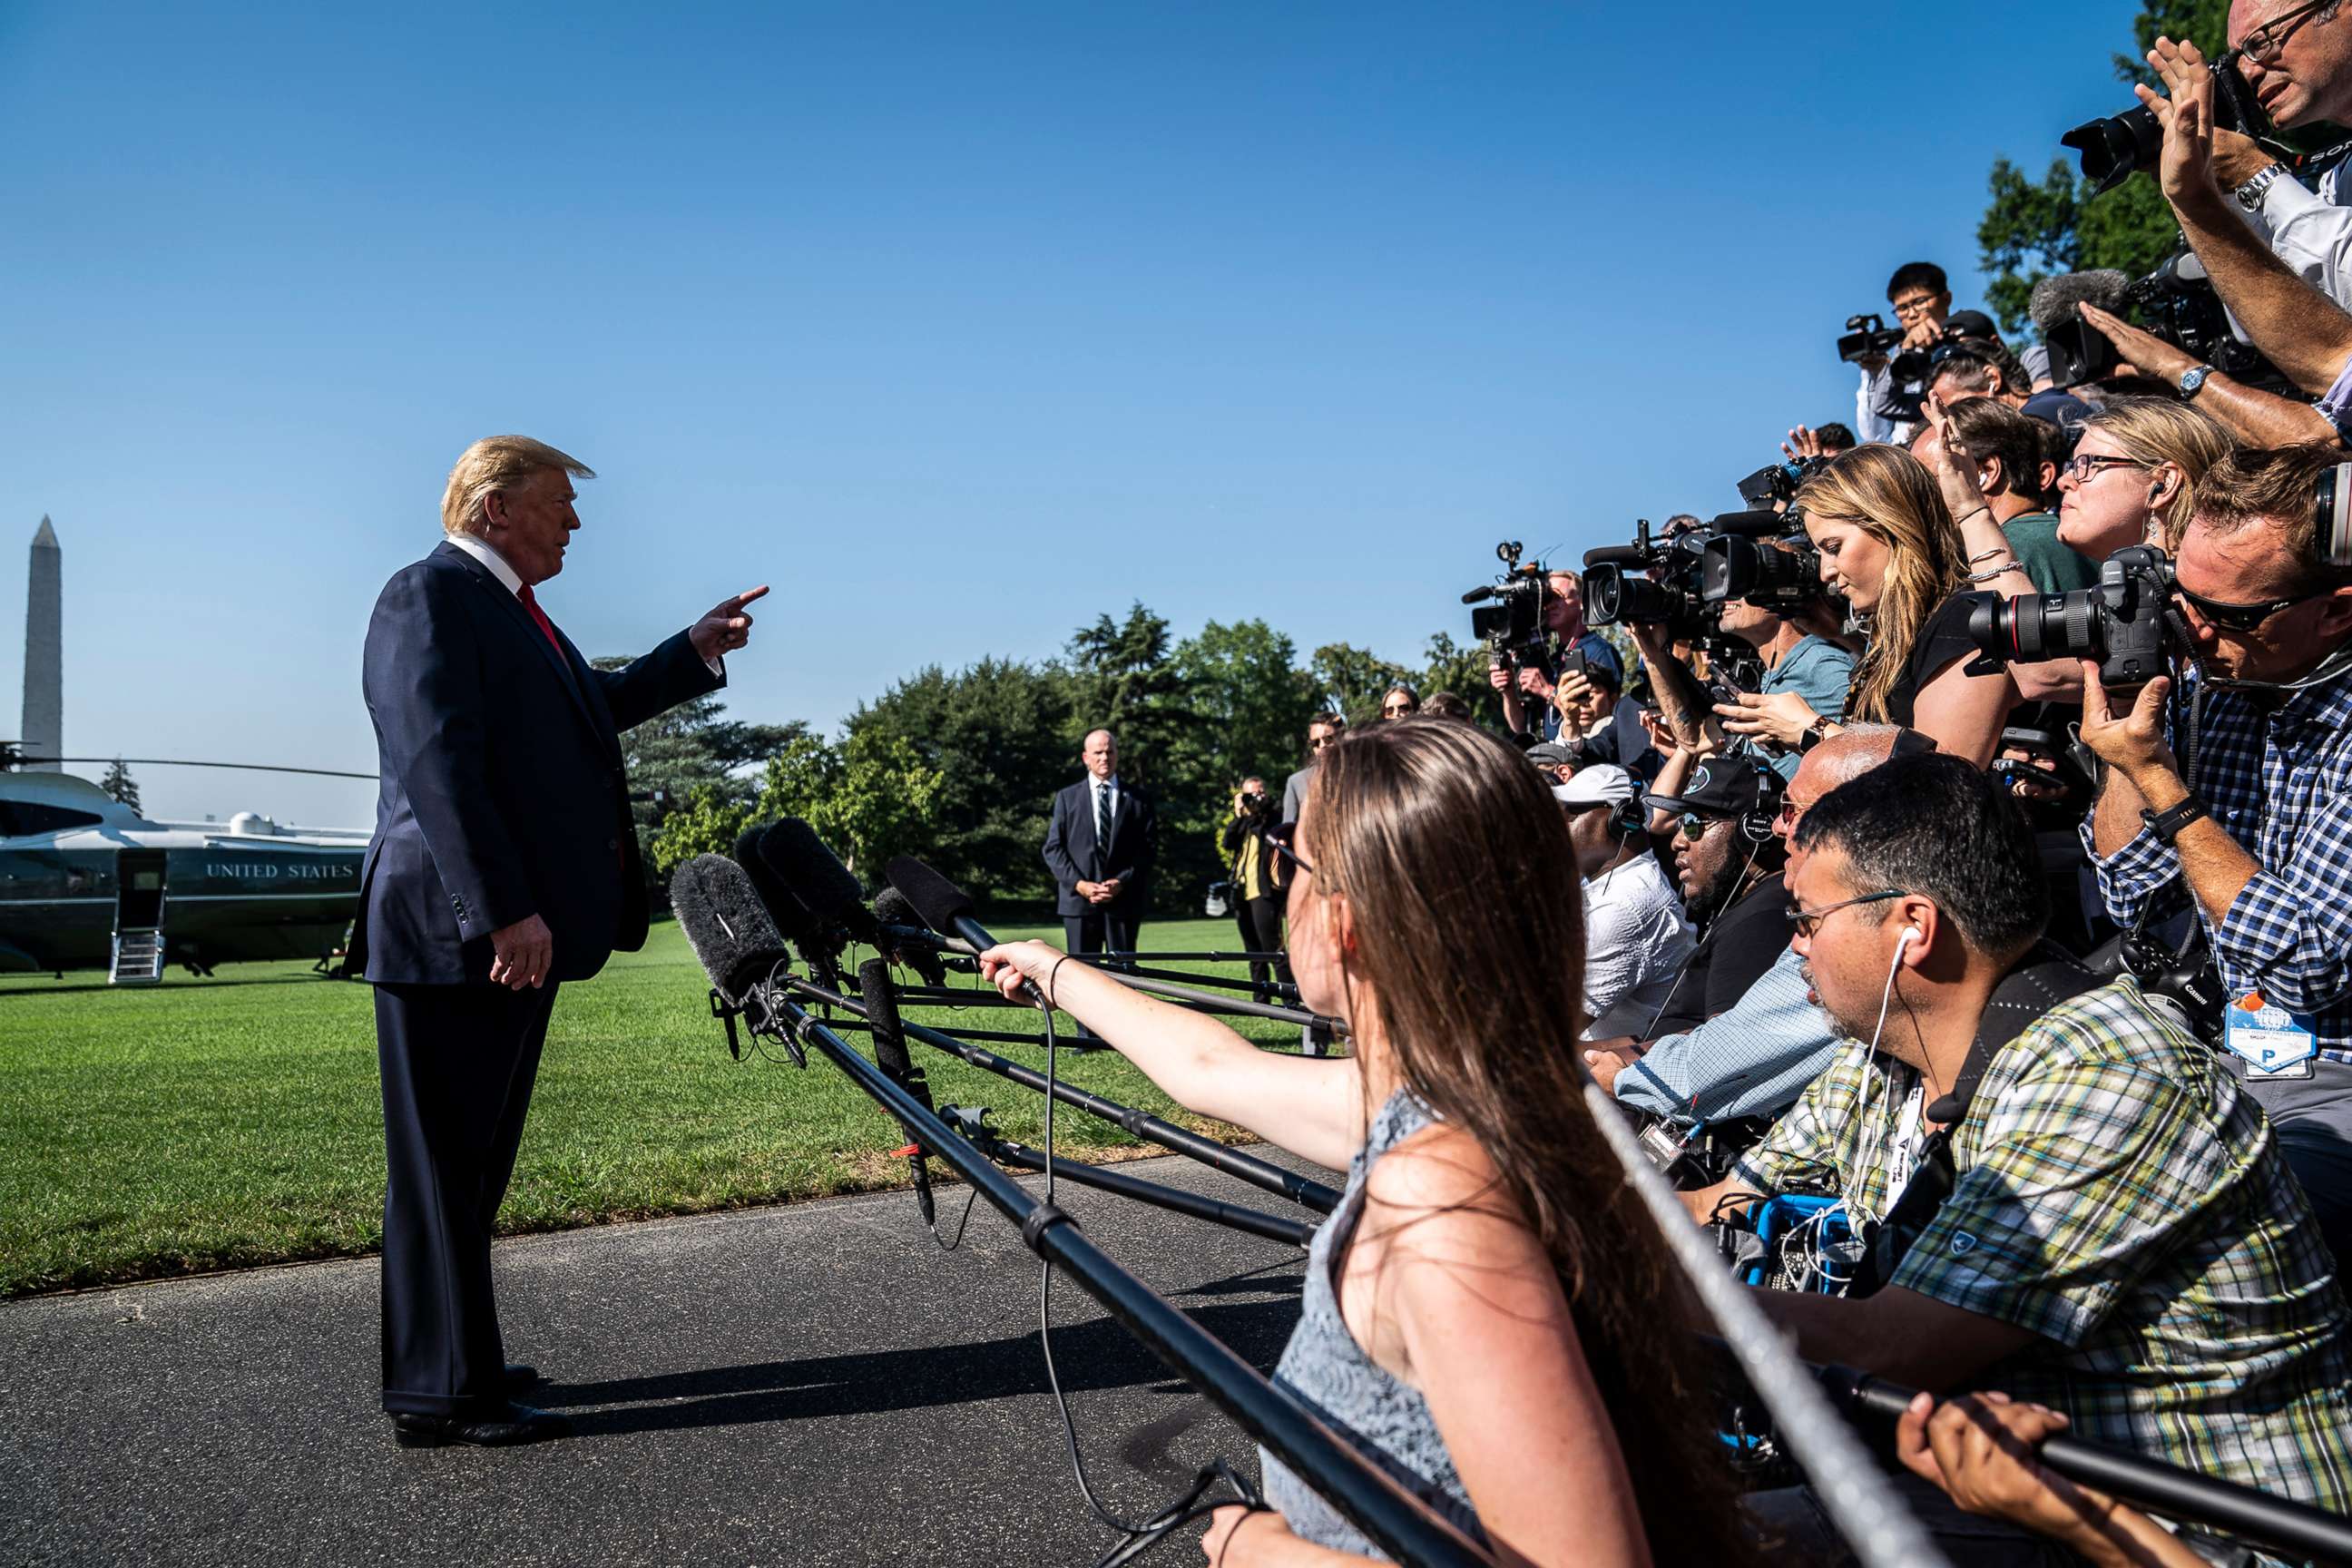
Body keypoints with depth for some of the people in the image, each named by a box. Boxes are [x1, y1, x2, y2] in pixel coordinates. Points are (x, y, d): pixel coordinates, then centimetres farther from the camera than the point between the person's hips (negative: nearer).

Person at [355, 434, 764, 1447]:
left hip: (512, 931, 10)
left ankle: (456, 1367, 27)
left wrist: (698, 649, 30)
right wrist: (503, 911, -27)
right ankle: (443, 1395, 8)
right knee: (444, 1167, -1)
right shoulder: (431, 595, -11)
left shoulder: (508, 608, 20)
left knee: (476, 1165, 16)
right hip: (457, 939, -10)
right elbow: (437, 763, -22)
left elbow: (594, 708, 34)